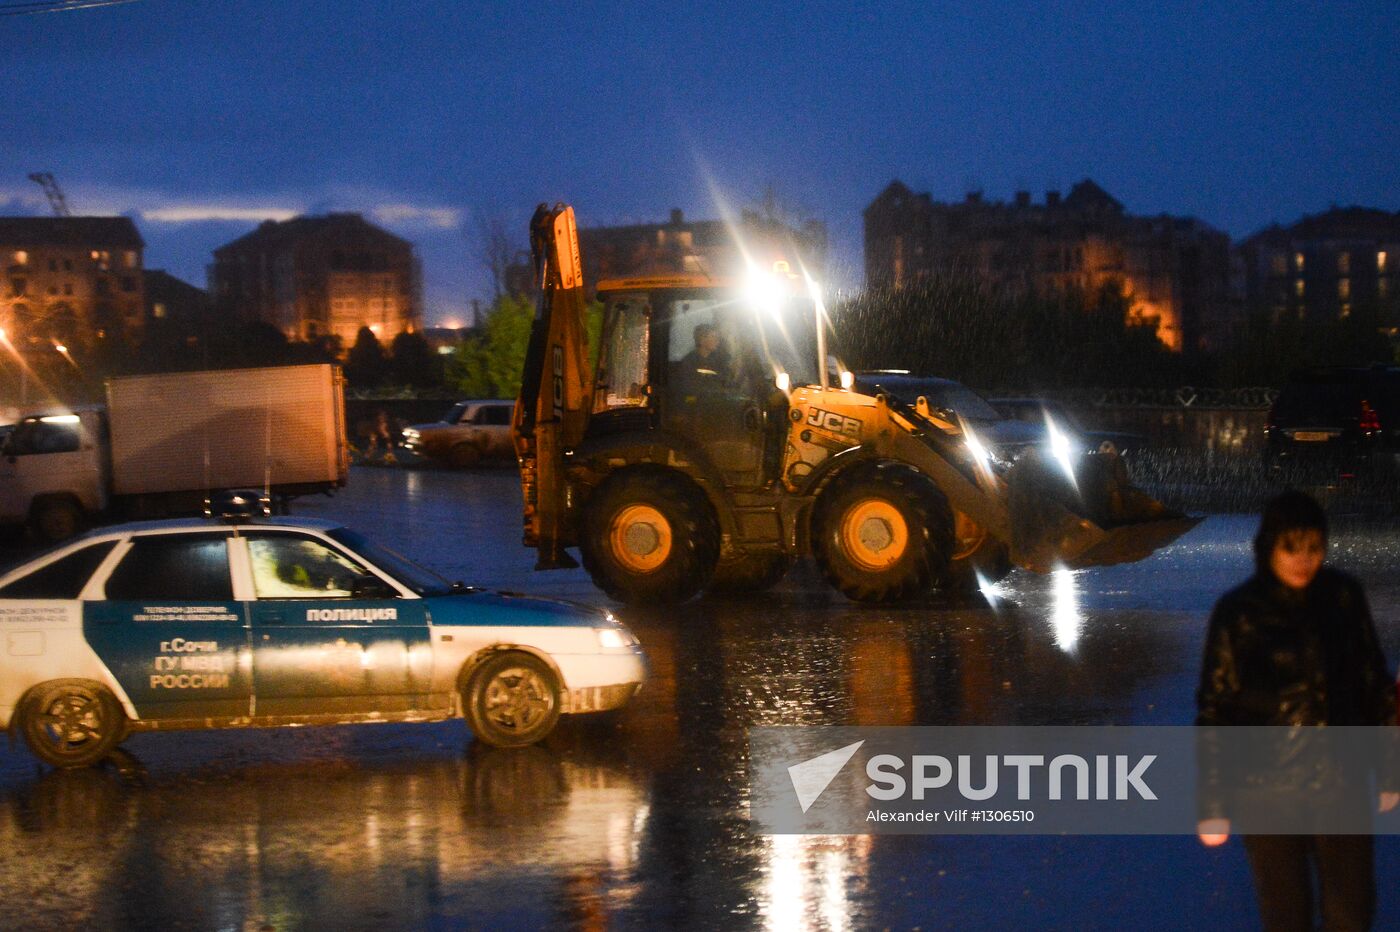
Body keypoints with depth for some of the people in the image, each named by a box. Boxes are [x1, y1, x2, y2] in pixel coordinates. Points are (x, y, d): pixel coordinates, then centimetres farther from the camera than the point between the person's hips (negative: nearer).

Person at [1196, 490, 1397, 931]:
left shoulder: (1344, 597, -4)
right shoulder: (1237, 613, -11)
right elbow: (1214, 709, -8)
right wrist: (1211, 804, -8)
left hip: (1341, 781, 2)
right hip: (1269, 789, -2)